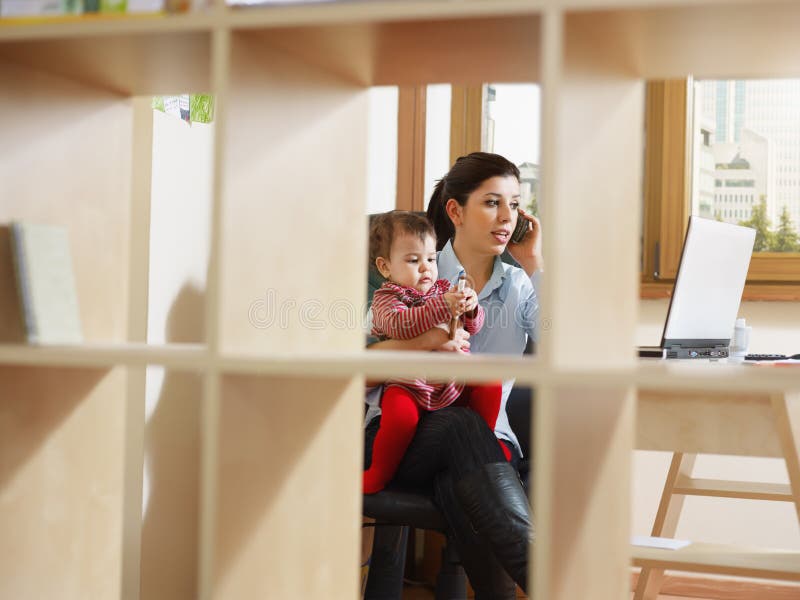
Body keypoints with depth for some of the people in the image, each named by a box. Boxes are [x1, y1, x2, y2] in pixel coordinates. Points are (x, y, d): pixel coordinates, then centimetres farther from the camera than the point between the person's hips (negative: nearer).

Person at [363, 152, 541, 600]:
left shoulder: (520, 287, 16)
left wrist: (534, 265, -1)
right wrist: (418, 342, -18)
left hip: (485, 442, 3)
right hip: (400, 438, -2)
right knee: (462, 426, -37)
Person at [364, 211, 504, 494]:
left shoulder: (443, 288, 13)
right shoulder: (385, 298, -3)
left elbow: (473, 326, 12)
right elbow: (399, 325, -26)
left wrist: (471, 308, -13)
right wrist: (442, 307, -35)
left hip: (452, 380, 6)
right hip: (407, 386, -6)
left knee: (489, 382, -9)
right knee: (400, 414, -33)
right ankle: (379, 474, -9)